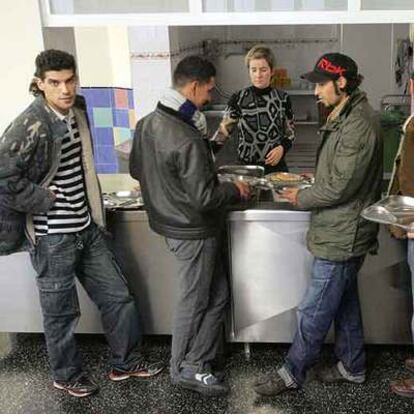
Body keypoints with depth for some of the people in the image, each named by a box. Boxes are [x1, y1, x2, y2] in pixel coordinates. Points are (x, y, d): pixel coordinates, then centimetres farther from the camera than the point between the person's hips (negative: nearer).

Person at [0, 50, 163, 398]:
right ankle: (67, 376, 32)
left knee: (118, 297, 14)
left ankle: (126, 362, 33)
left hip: (87, 228, 7)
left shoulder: (77, 113, 4)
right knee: (62, 312, 10)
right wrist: (46, 199, -19)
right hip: (53, 237, -7)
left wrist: (93, 209, 13)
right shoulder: (31, 126, -20)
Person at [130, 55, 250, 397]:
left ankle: (197, 362, 29)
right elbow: (204, 198, -26)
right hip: (194, 231, -9)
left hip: (169, 222, 9)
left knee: (216, 295, 18)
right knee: (194, 301, 9)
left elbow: (136, 169, 13)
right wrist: (235, 190, -8)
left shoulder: (148, 123, 0)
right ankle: (186, 369, 27)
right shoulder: (187, 140, -28)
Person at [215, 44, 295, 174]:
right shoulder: (238, 99, -6)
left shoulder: (282, 98, -2)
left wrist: (282, 148, -13)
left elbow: (290, 133, 6)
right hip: (246, 166, -1)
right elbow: (223, 130, -9)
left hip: (276, 166, 1)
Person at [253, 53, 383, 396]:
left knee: (314, 311, 2)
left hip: (341, 235, -10)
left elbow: (340, 187, -23)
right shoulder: (346, 116, 9)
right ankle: (352, 367, 34)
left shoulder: (358, 125, -23)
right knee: (345, 302, 20)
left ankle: (292, 374, 16)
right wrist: (314, 179, 8)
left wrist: (302, 198, -10)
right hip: (344, 231, 10)